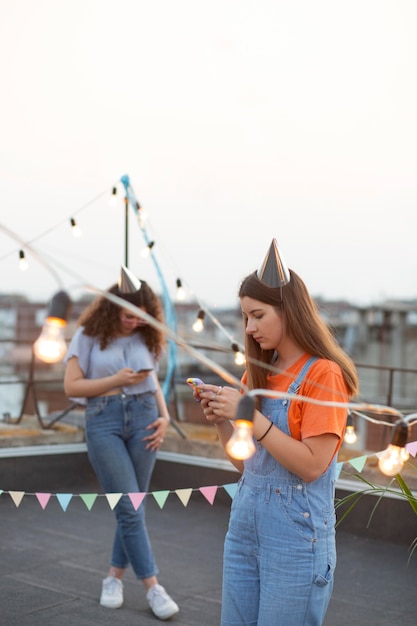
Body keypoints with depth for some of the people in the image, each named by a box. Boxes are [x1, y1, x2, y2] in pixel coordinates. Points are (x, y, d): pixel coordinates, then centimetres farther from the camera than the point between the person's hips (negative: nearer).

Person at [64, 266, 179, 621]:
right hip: (103, 421, -3)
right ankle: (153, 587, 0)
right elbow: (71, 386, -4)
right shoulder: (89, 335, -2)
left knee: (131, 506, 7)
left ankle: (115, 576, 23)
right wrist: (117, 380, -12)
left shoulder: (146, 338, 8)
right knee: (129, 508, -6)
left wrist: (164, 416, 3)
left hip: (143, 418, 4)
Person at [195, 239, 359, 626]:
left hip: (296, 535, -7)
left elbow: (312, 466, -18)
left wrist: (250, 416, -21)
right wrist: (221, 422, -5)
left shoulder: (323, 374, -11)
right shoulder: (257, 373, 9)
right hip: (244, 527, 7)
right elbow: (245, 464, 12)